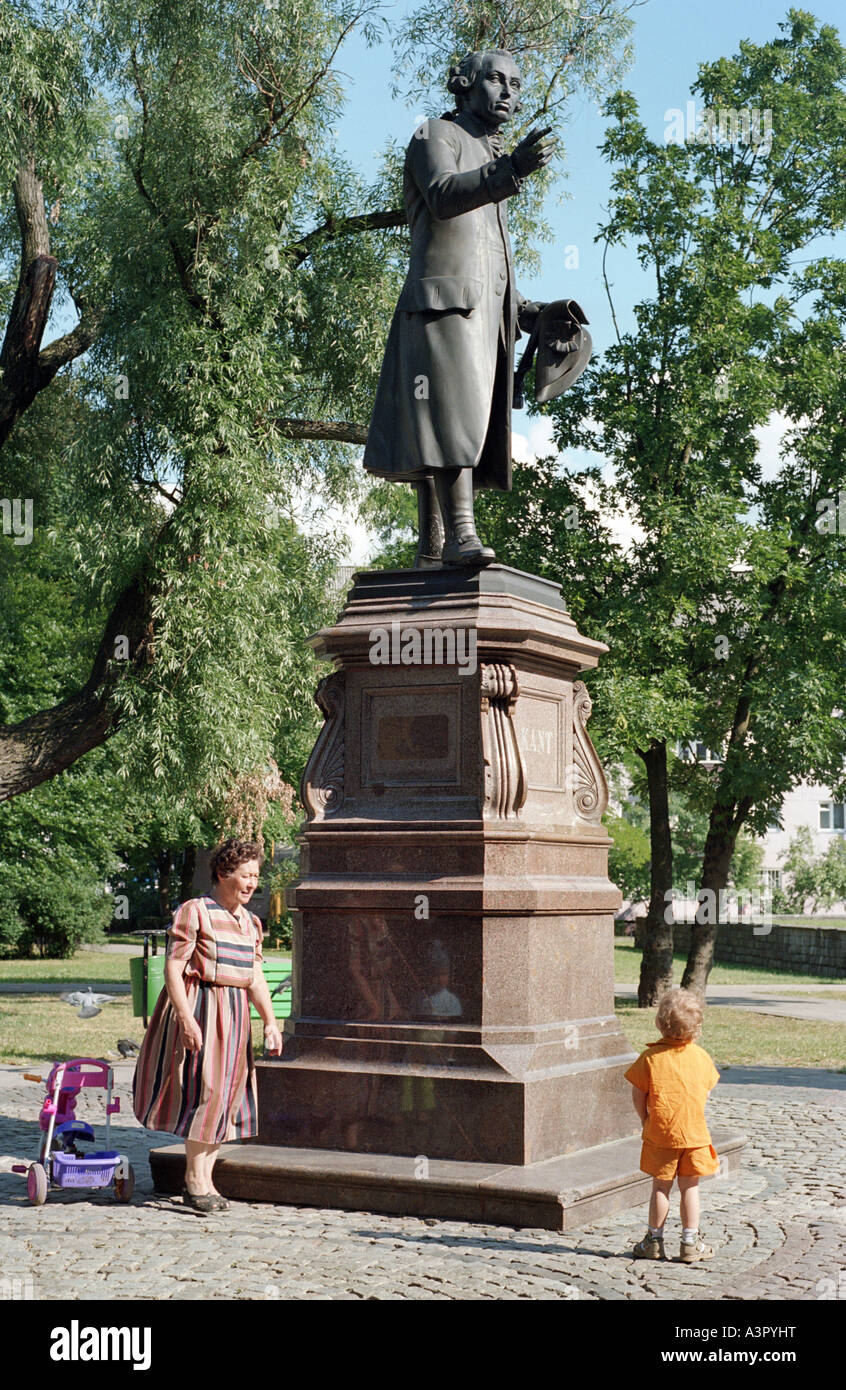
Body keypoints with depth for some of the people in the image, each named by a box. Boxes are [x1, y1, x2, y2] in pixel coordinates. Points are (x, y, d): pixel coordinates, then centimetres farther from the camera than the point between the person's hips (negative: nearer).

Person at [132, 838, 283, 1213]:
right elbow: (173, 968, -13)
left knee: (228, 1093, 8)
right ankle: (194, 1181, 5)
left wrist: (270, 1021, 5)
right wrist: (186, 1018, -21)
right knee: (205, 1090, -8)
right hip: (199, 1010, -7)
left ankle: (204, 1178, 18)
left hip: (234, 1014, 7)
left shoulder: (251, 922, 13)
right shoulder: (194, 912, -9)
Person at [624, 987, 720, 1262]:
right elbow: (707, 1091, 8)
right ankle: (690, 1243, 15)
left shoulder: (650, 1057, -11)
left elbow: (638, 1094, -7)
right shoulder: (701, 1056, -3)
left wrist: (646, 1119, 10)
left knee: (660, 1187, 10)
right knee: (690, 1188, 10)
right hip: (694, 1133, 1)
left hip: (659, 1135, -1)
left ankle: (654, 1241, 18)